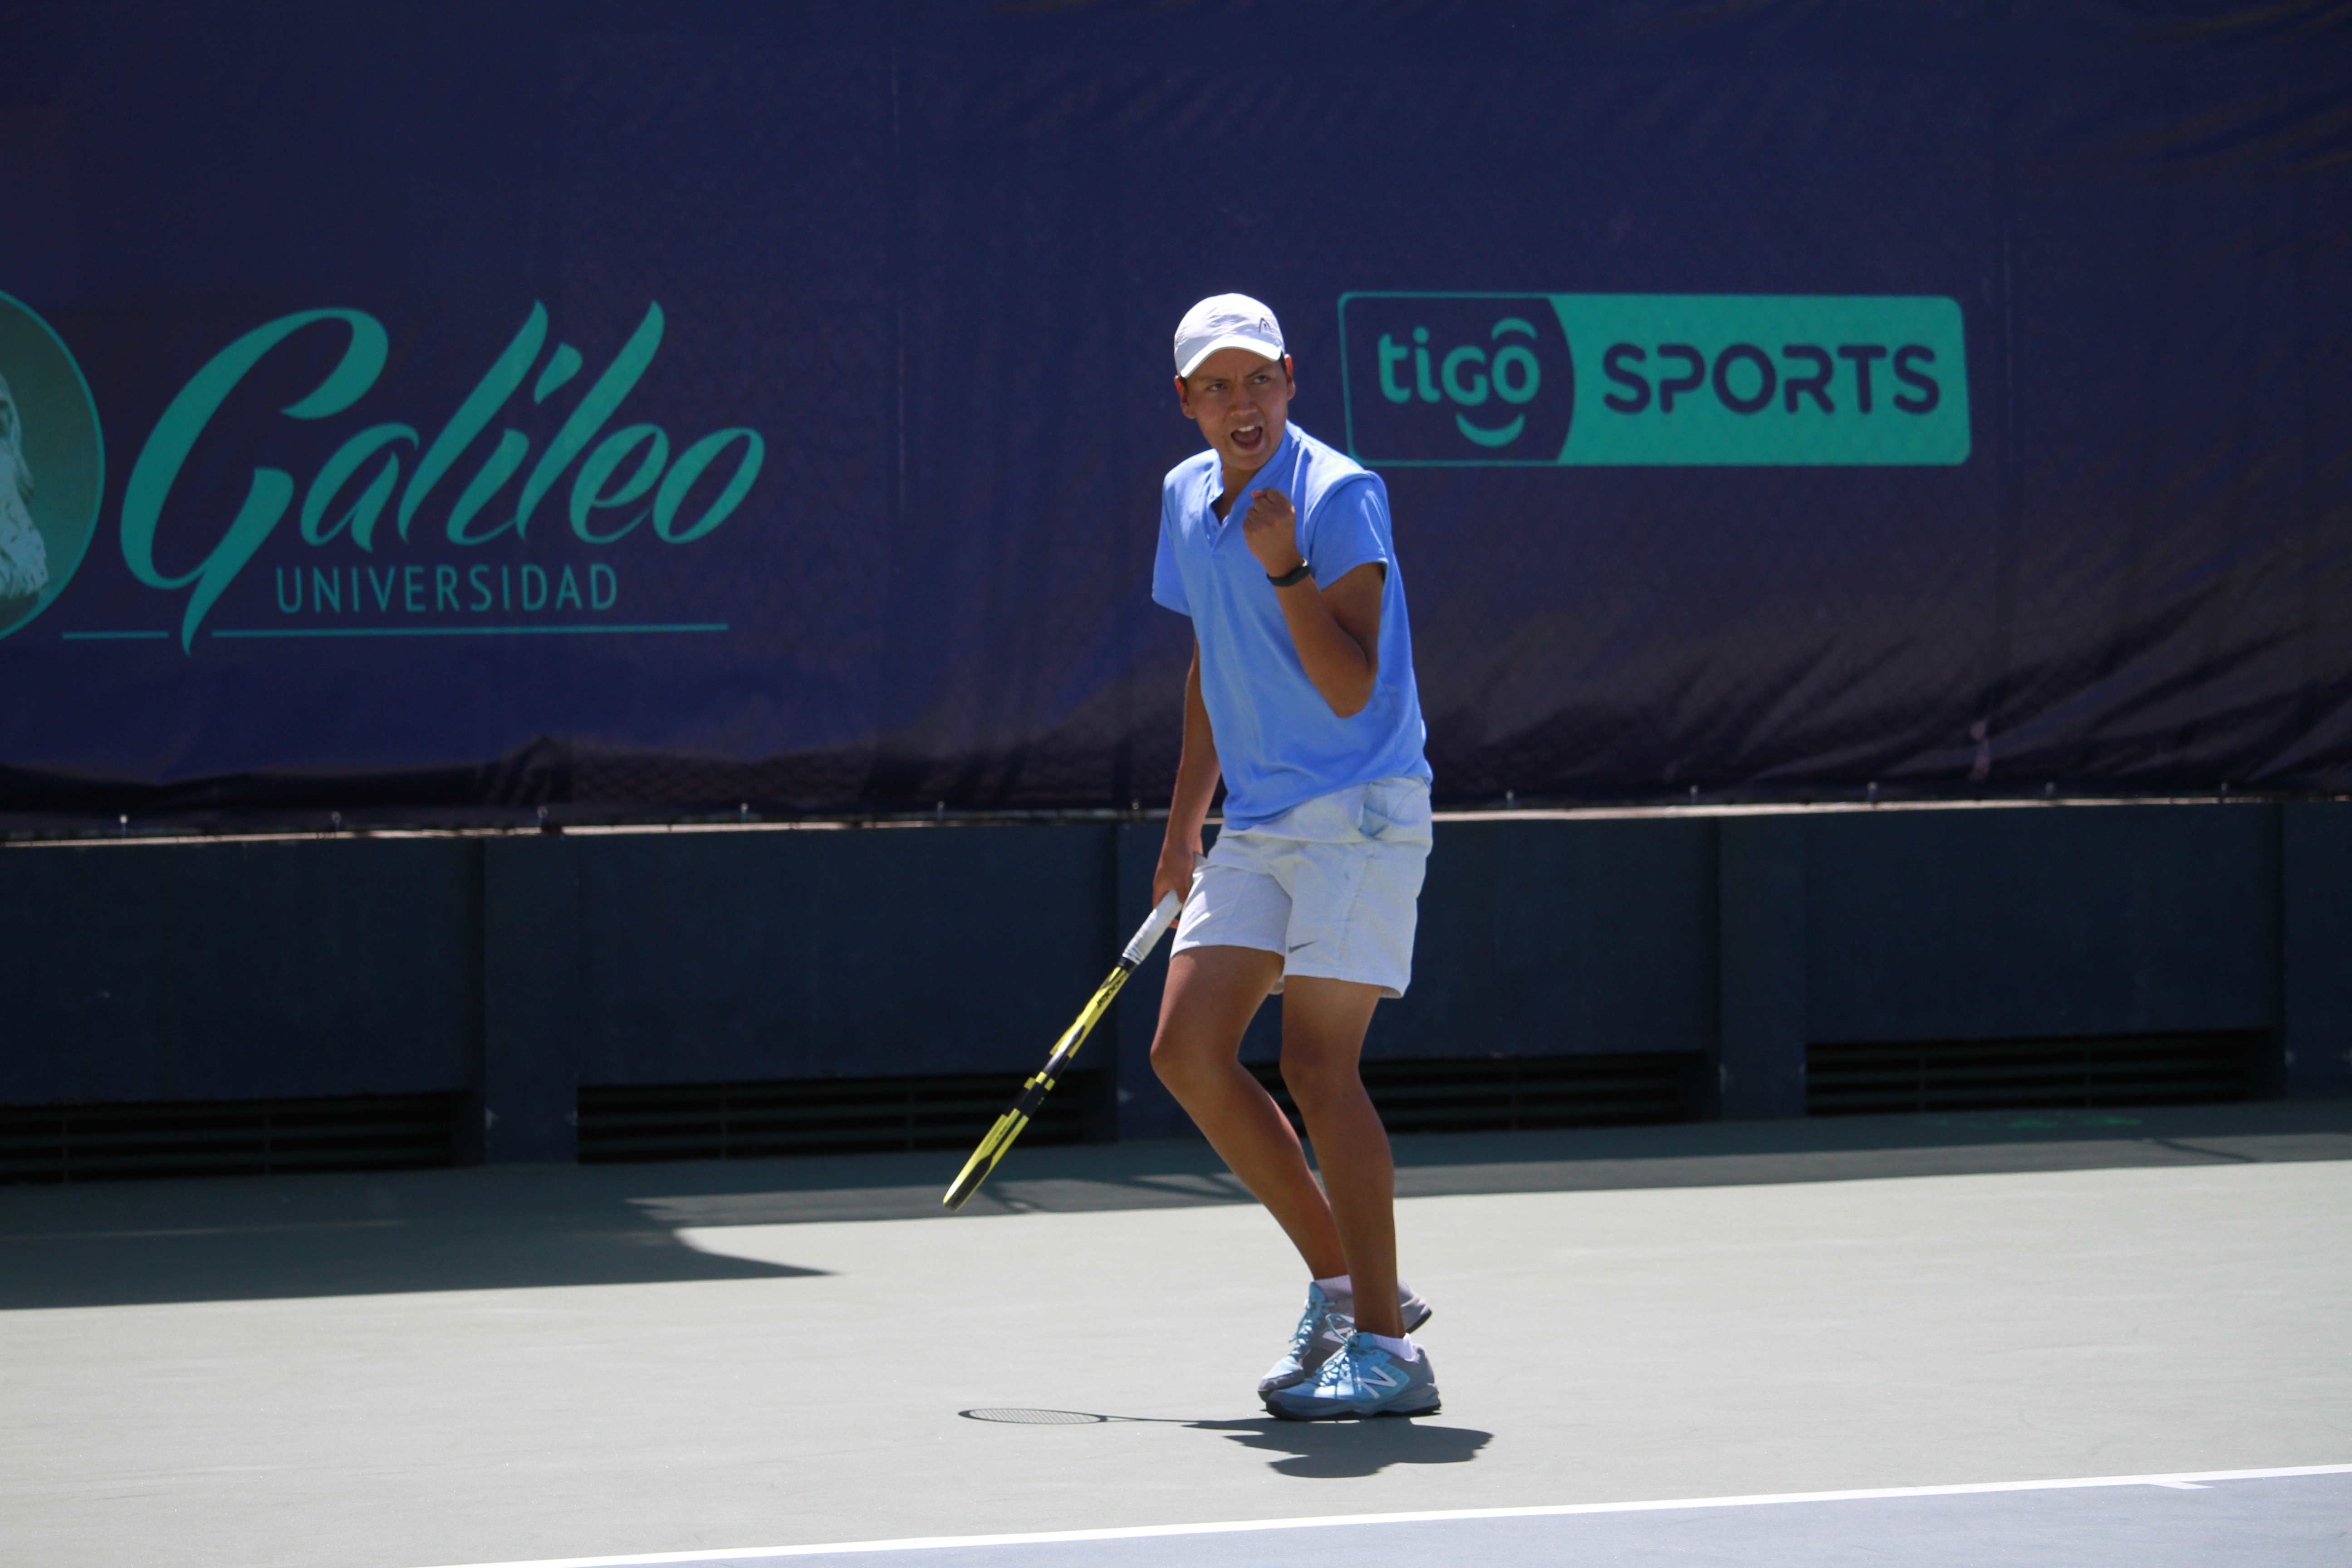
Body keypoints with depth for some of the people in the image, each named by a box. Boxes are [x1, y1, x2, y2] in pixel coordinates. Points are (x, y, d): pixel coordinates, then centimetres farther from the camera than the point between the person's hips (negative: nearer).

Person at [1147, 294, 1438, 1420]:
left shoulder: (1339, 496, -13)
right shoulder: (1187, 499, 11)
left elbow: (1351, 688, -19)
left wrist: (1285, 566, -29)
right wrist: (1186, 819, 25)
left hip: (1359, 812, -8)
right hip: (1257, 825, 8)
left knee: (1317, 1065, -14)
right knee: (1188, 1050, 0)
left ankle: (1385, 1348, -11)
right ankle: (1343, 1284, 11)